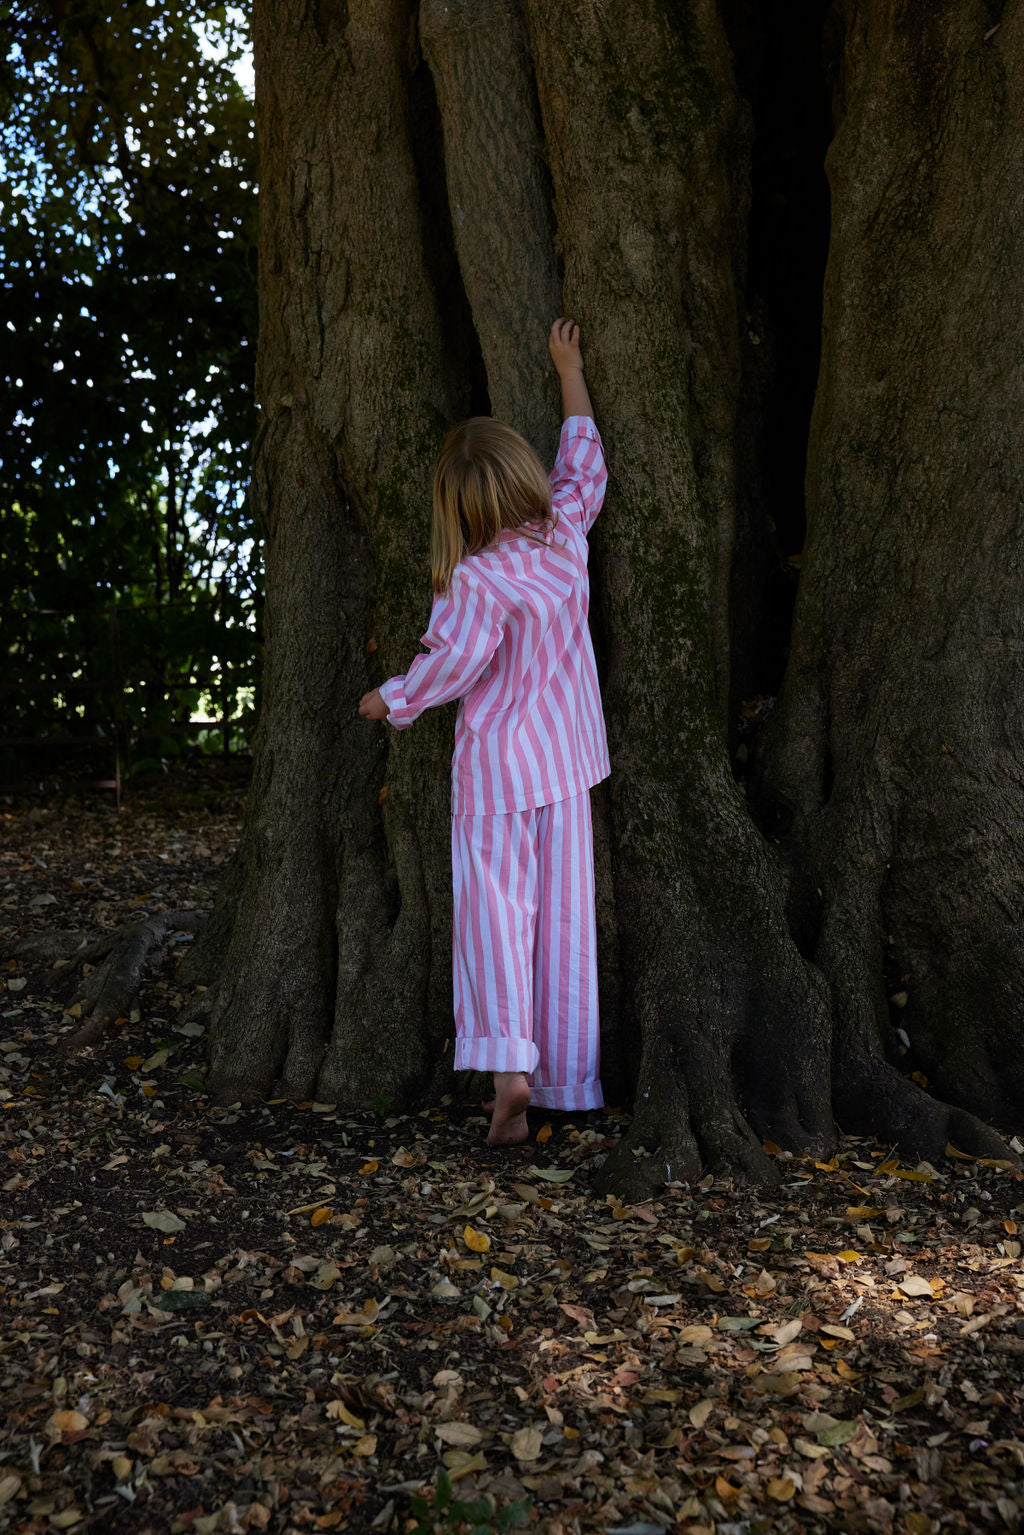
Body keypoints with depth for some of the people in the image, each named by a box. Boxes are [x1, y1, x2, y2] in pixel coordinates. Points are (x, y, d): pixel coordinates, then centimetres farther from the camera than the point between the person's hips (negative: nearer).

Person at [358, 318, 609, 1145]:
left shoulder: (477, 582, -17)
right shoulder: (565, 532, -2)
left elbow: (453, 664, -15)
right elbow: (584, 461, 15)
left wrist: (391, 699, 3)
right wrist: (570, 372, 24)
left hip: (496, 765, -5)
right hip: (566, 763, 5)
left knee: (494, 908, 0)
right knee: (564, 914, 9)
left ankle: (507, 1062, -14)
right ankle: (567, 1073, 18)